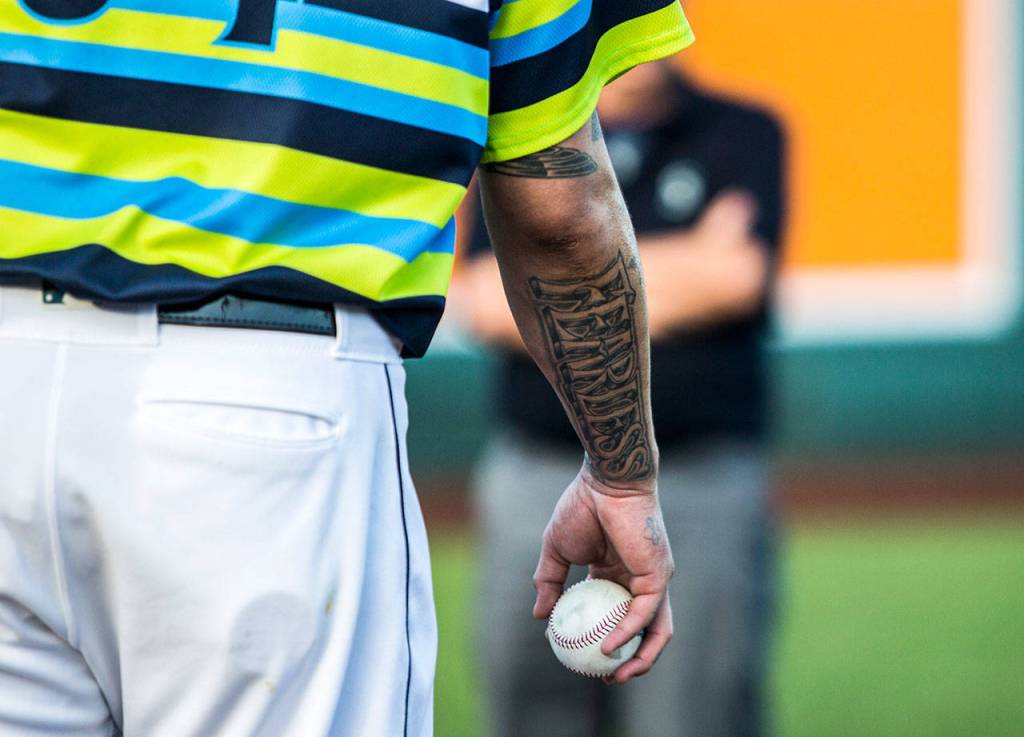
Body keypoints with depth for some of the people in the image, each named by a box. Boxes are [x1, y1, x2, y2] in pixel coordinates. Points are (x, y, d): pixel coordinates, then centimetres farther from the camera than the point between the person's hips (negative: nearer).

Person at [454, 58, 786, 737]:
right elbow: (486, 300, -4)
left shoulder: (744, 135, 9)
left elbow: (742, 277, -8)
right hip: (543, 476, 1)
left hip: (706, 487, -1)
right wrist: (686, 264, -3)